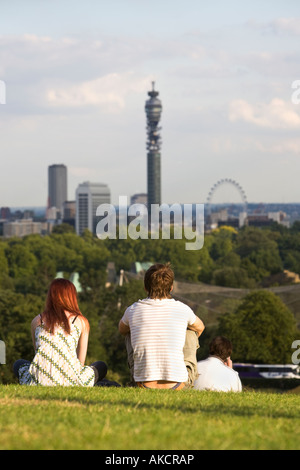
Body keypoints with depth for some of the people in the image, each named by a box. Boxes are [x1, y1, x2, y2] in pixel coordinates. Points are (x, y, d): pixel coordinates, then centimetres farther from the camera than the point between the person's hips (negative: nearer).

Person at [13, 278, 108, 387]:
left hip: (39, 382, 2)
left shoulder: (37, 321, 13)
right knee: (101, 366, 28)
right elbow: (81, 361, 12)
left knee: (18, 364, 35)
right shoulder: (81, 321, 7)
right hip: (69, 382, -1)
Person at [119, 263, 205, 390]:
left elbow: (122, 329, 24)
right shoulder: (182, 309, -4)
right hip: (178, 385, -1)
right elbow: (200, 327, 22)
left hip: (144, 385, 1)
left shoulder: (133, 310, -2)